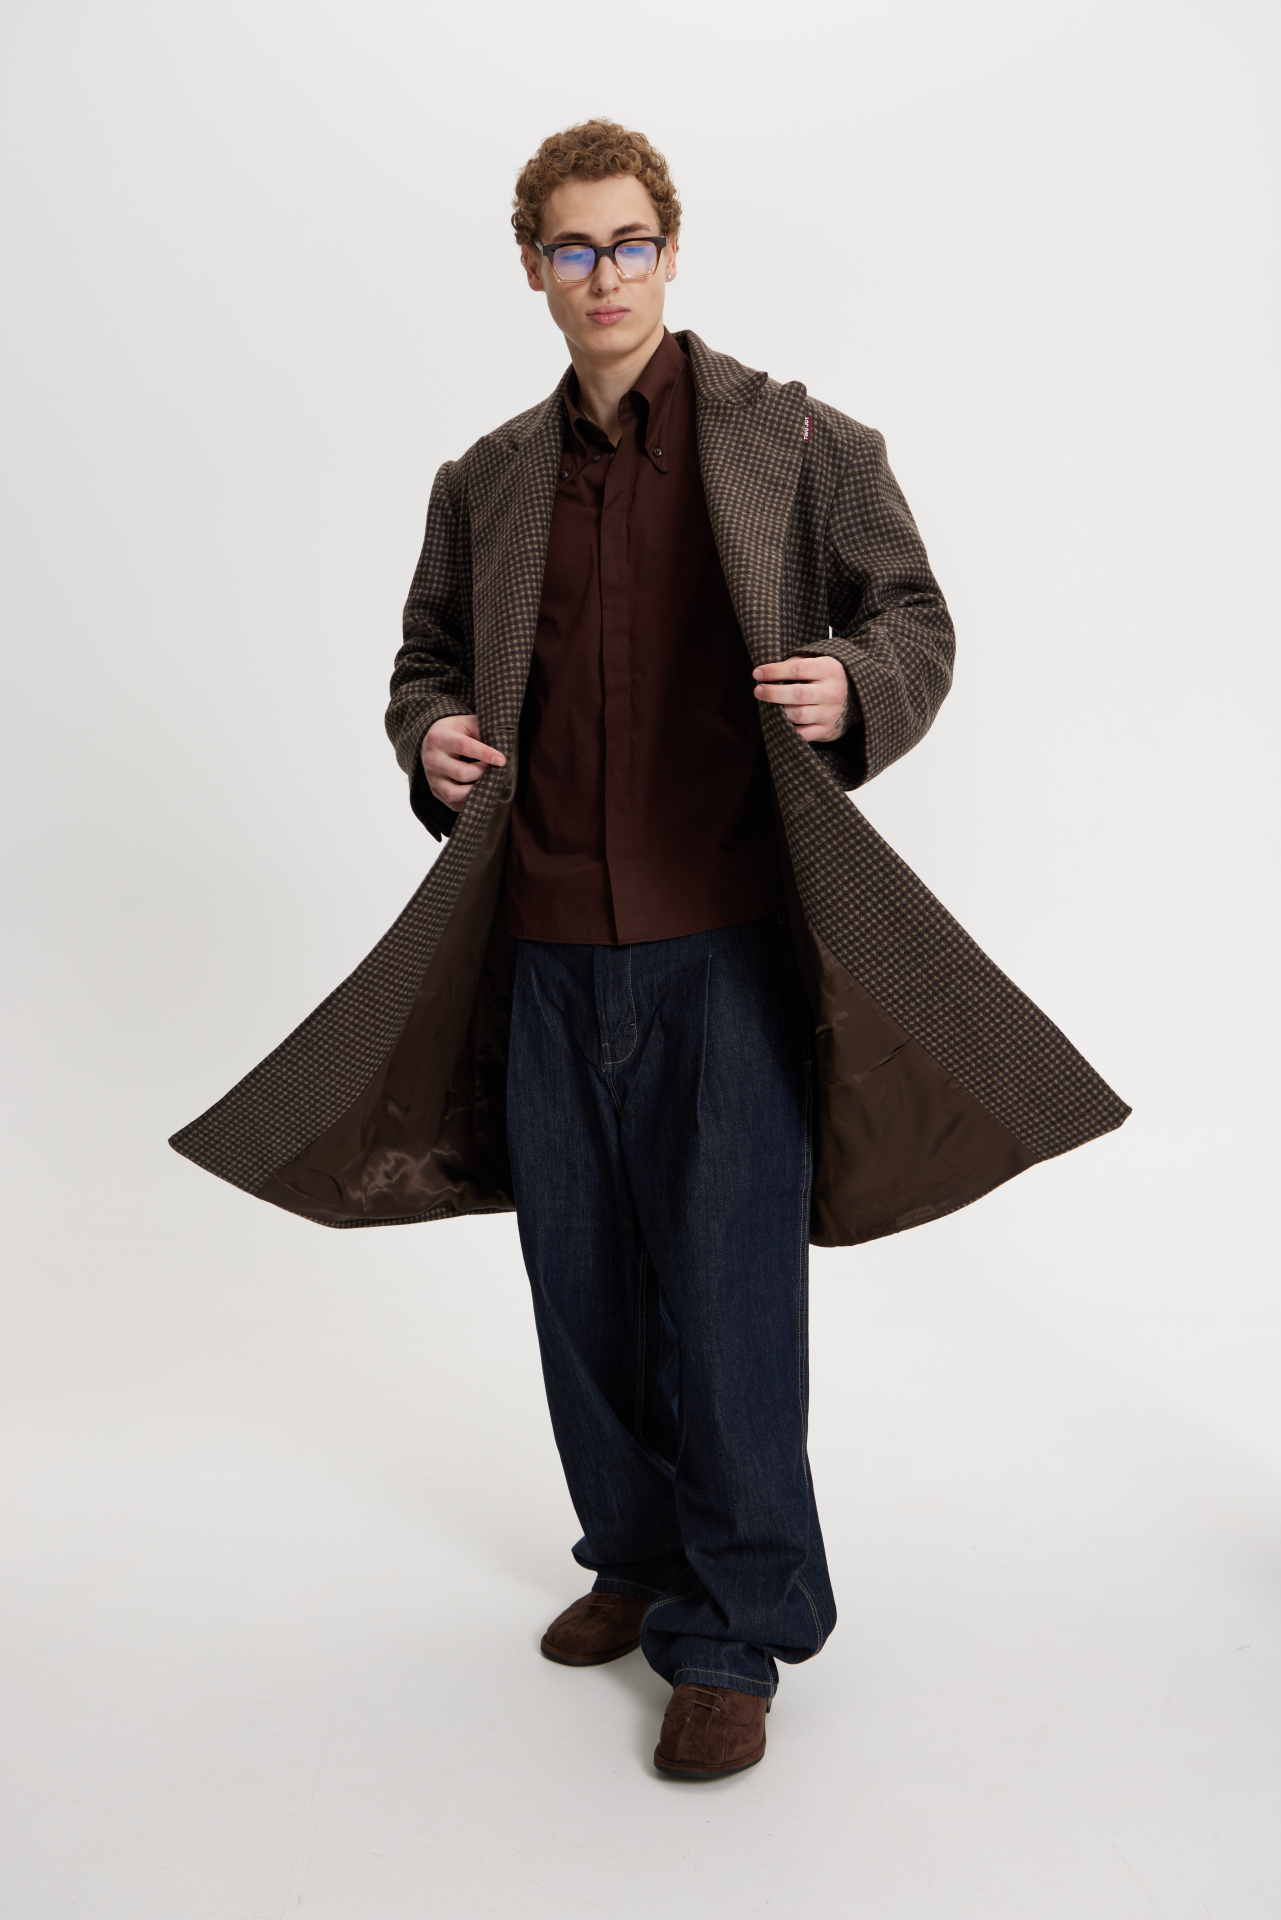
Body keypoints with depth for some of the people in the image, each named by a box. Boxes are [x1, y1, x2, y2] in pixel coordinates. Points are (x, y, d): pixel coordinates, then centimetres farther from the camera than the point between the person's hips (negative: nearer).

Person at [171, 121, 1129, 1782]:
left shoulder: (791, 441, 2)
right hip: (546, 943, 5)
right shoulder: (487, 482, 13)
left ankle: (735, 1634, 14)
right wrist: (432, 738, 0)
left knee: (727, 1286, -2)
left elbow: (915, 615, 5)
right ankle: (636, 1557, 34)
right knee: (582, 1276, 13)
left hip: (727, 938, -4)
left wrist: (855, 687, -17)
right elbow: (430, 657, 23)